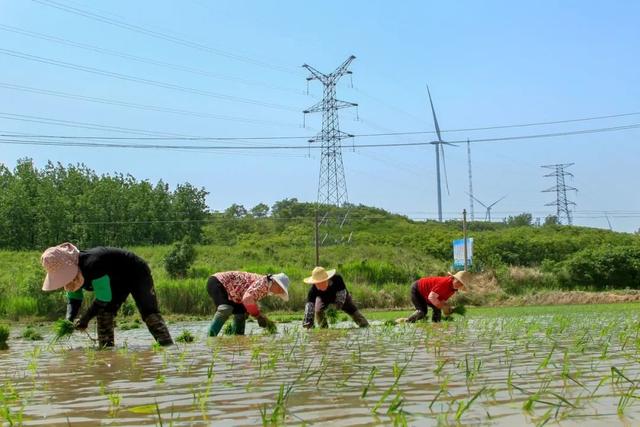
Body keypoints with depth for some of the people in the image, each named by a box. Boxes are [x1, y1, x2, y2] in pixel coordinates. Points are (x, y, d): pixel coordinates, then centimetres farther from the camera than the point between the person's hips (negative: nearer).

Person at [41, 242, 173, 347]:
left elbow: (104, 298, -35)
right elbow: (73, 299, -6)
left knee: (149, 312, -18)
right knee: (103, 315, -6)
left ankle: (168, 347, -22)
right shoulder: (71, 269, -12)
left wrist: (86, 318, -33)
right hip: (117, 282, 9)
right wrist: (69, 320, -24)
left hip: (137, 274, -9)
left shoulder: (92, 265, -40)